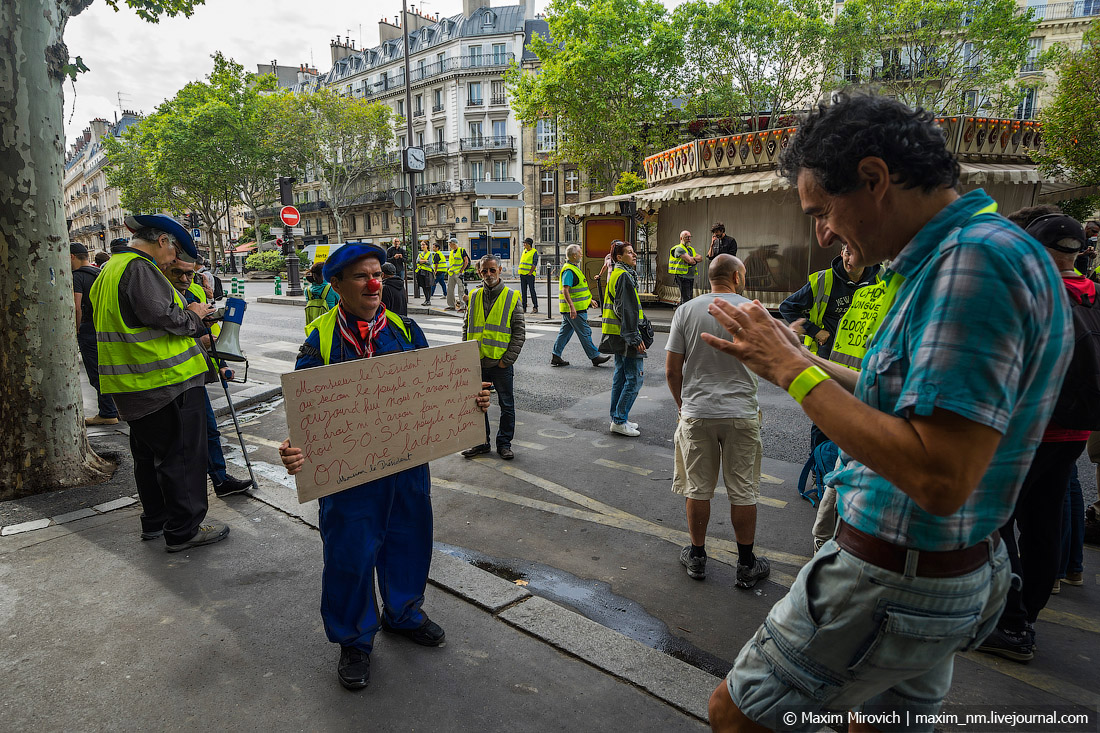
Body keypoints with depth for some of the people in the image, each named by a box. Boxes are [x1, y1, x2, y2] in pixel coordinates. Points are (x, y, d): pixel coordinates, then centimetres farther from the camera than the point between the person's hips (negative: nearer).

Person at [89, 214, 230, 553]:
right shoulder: (140, 268, -15)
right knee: (182, 454, -2)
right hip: (168, 380, -10)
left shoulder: (110, 270, 19)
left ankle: (155, 520, 31)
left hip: (131, 385, 10)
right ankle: (184, 529, 4)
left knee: (148, 454, 19)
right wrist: (192, 314, -7)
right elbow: (160, 315, -25)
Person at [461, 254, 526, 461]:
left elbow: (519, 332, -4)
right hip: (477, 362, 3)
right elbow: (466, 328, 14)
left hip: (501, 362, -3)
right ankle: (481, 442, 25)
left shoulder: (512, 297, -3)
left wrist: (508, 359, -11)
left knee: (507, 405, 7)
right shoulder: (474, 297, 7)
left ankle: (504, 443, 21)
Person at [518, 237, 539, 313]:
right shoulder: (523, 251, 16)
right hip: (522, 274, 7)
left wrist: (530, 273, -16)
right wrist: (520, 272, 11)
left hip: (530, 274, -7)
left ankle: (535, 307, -2)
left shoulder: (534, 252, -5)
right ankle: (524, 307, 11)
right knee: (523, 291, 7)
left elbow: (534, 264, -11)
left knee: (532, 290, -6)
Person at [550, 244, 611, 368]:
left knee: (565, 332, 12)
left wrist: (589, 299, 28)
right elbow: (565, 290, -25)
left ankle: (556, 357, 14)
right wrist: (572, 306, -31)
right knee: (585, 333, -2)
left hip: (573, 308, 11)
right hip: (574, 309, -11)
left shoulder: (573, 268, 17)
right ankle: (595, 357, 6)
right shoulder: (569, 270, -17)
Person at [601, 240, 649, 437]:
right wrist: (635, 338, -21)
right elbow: (627, 309, -20)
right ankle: (620, 421, -2)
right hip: (625, 334, -11)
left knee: (620, 376, 15)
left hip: (618, 334, 11)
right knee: (634, 379, -6)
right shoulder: (624, 276, -15)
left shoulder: (615, 274, 17)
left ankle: (617, 418, 22)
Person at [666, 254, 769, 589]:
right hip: (742, 414, -1)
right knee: (743, 491, 10)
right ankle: (747, 565, 21)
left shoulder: (686, 311, -2)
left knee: (697, 489, 12)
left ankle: (696, 556, 25)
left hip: (696, 413, 1)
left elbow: (672, 370, -1)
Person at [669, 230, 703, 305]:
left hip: (691, 277, 9)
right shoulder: (679, 249, -9)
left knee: (690, 298, 11)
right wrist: (696, 260, 2)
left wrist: (693, 259, -9)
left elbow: (700, 258, 9)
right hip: (682, 277, -9)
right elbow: (690, 261, -20)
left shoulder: (691, 249, 20)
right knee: (685, 299, -11)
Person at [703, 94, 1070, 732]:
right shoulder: (963, 251, 8)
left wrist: (795, 374, -23)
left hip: (892, 584, -10)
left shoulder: (974, 260, -24)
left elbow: (939, 479, -31)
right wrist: (799, 359, 10)